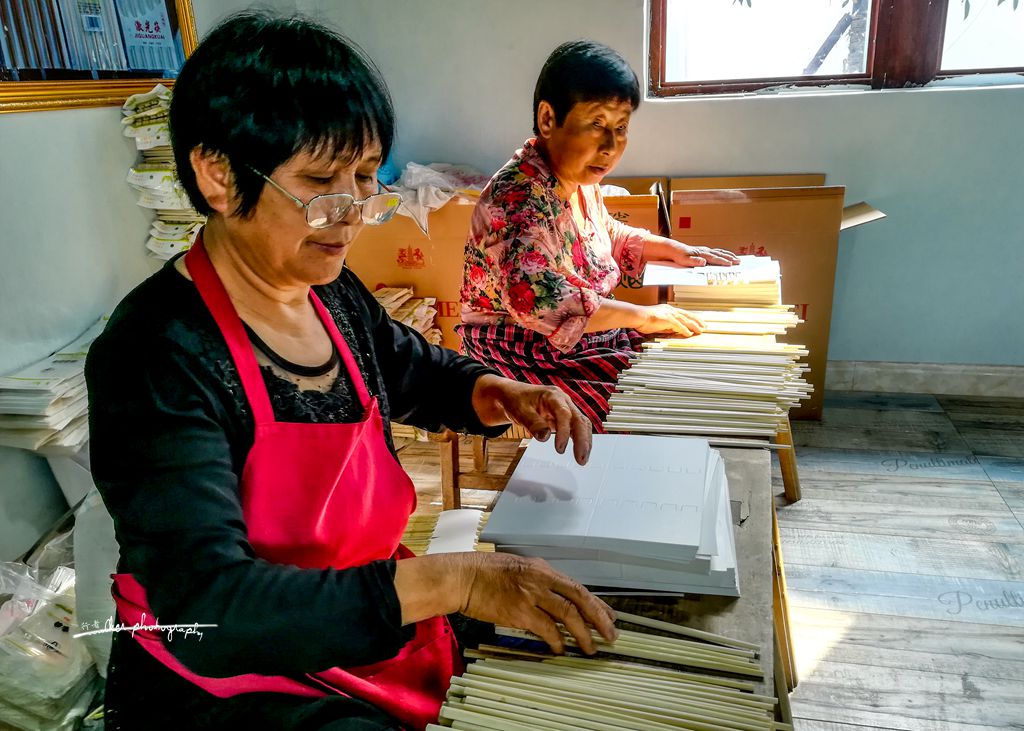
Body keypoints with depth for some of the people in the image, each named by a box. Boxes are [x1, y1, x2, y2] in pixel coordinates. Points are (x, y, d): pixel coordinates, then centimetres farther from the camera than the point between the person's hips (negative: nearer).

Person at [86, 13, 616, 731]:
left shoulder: (335, 295, -4)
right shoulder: (158, 355, -25)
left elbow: (419, 372, 16)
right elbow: (205, 611, -32)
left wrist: (498, 394, -6)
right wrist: (452, 580, -39)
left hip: (366, 617, 7)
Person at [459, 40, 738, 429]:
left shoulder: (578, 177, 4)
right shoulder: (519, 197, -25)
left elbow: (608, 236, 24)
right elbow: (537, 299, -39)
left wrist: (673, 249, 11)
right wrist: (641, 316, -32)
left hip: (584, 335, 9)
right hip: (523, 354, -9)